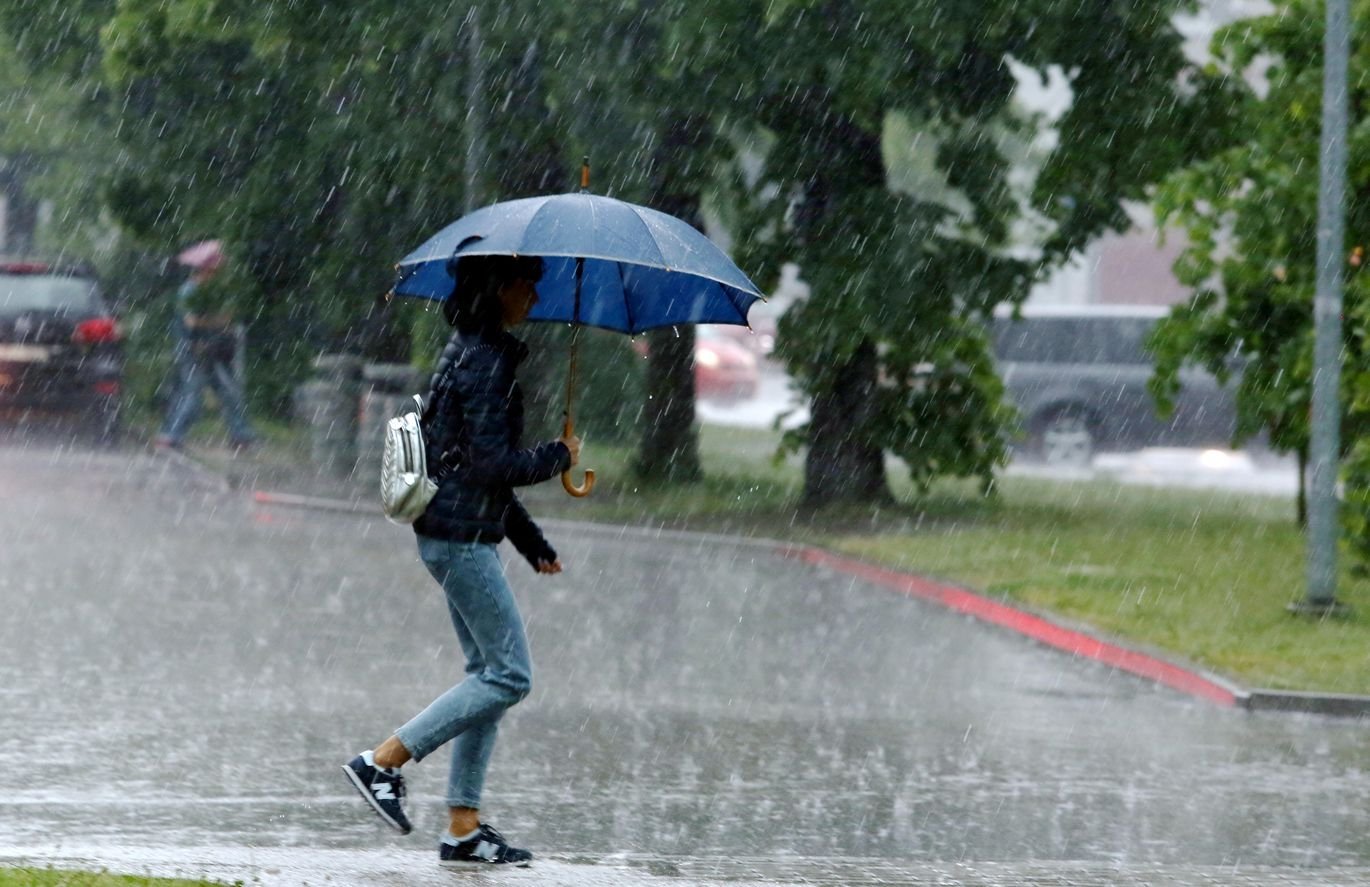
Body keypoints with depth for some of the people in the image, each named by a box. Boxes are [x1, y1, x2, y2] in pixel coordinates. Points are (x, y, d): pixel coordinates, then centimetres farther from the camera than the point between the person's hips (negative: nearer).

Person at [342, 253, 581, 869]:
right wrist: (558, 456, -4)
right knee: (509, 675, -7)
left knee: (489, 674, 10)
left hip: (453, 534, 10)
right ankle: (382, 762, -7)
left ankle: (463, 829, 10)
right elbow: (494, 463, -21)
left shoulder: (472, 351, 17)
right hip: (461, 535, -10)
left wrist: (531, 541, 22)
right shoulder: (486, 361, -15)